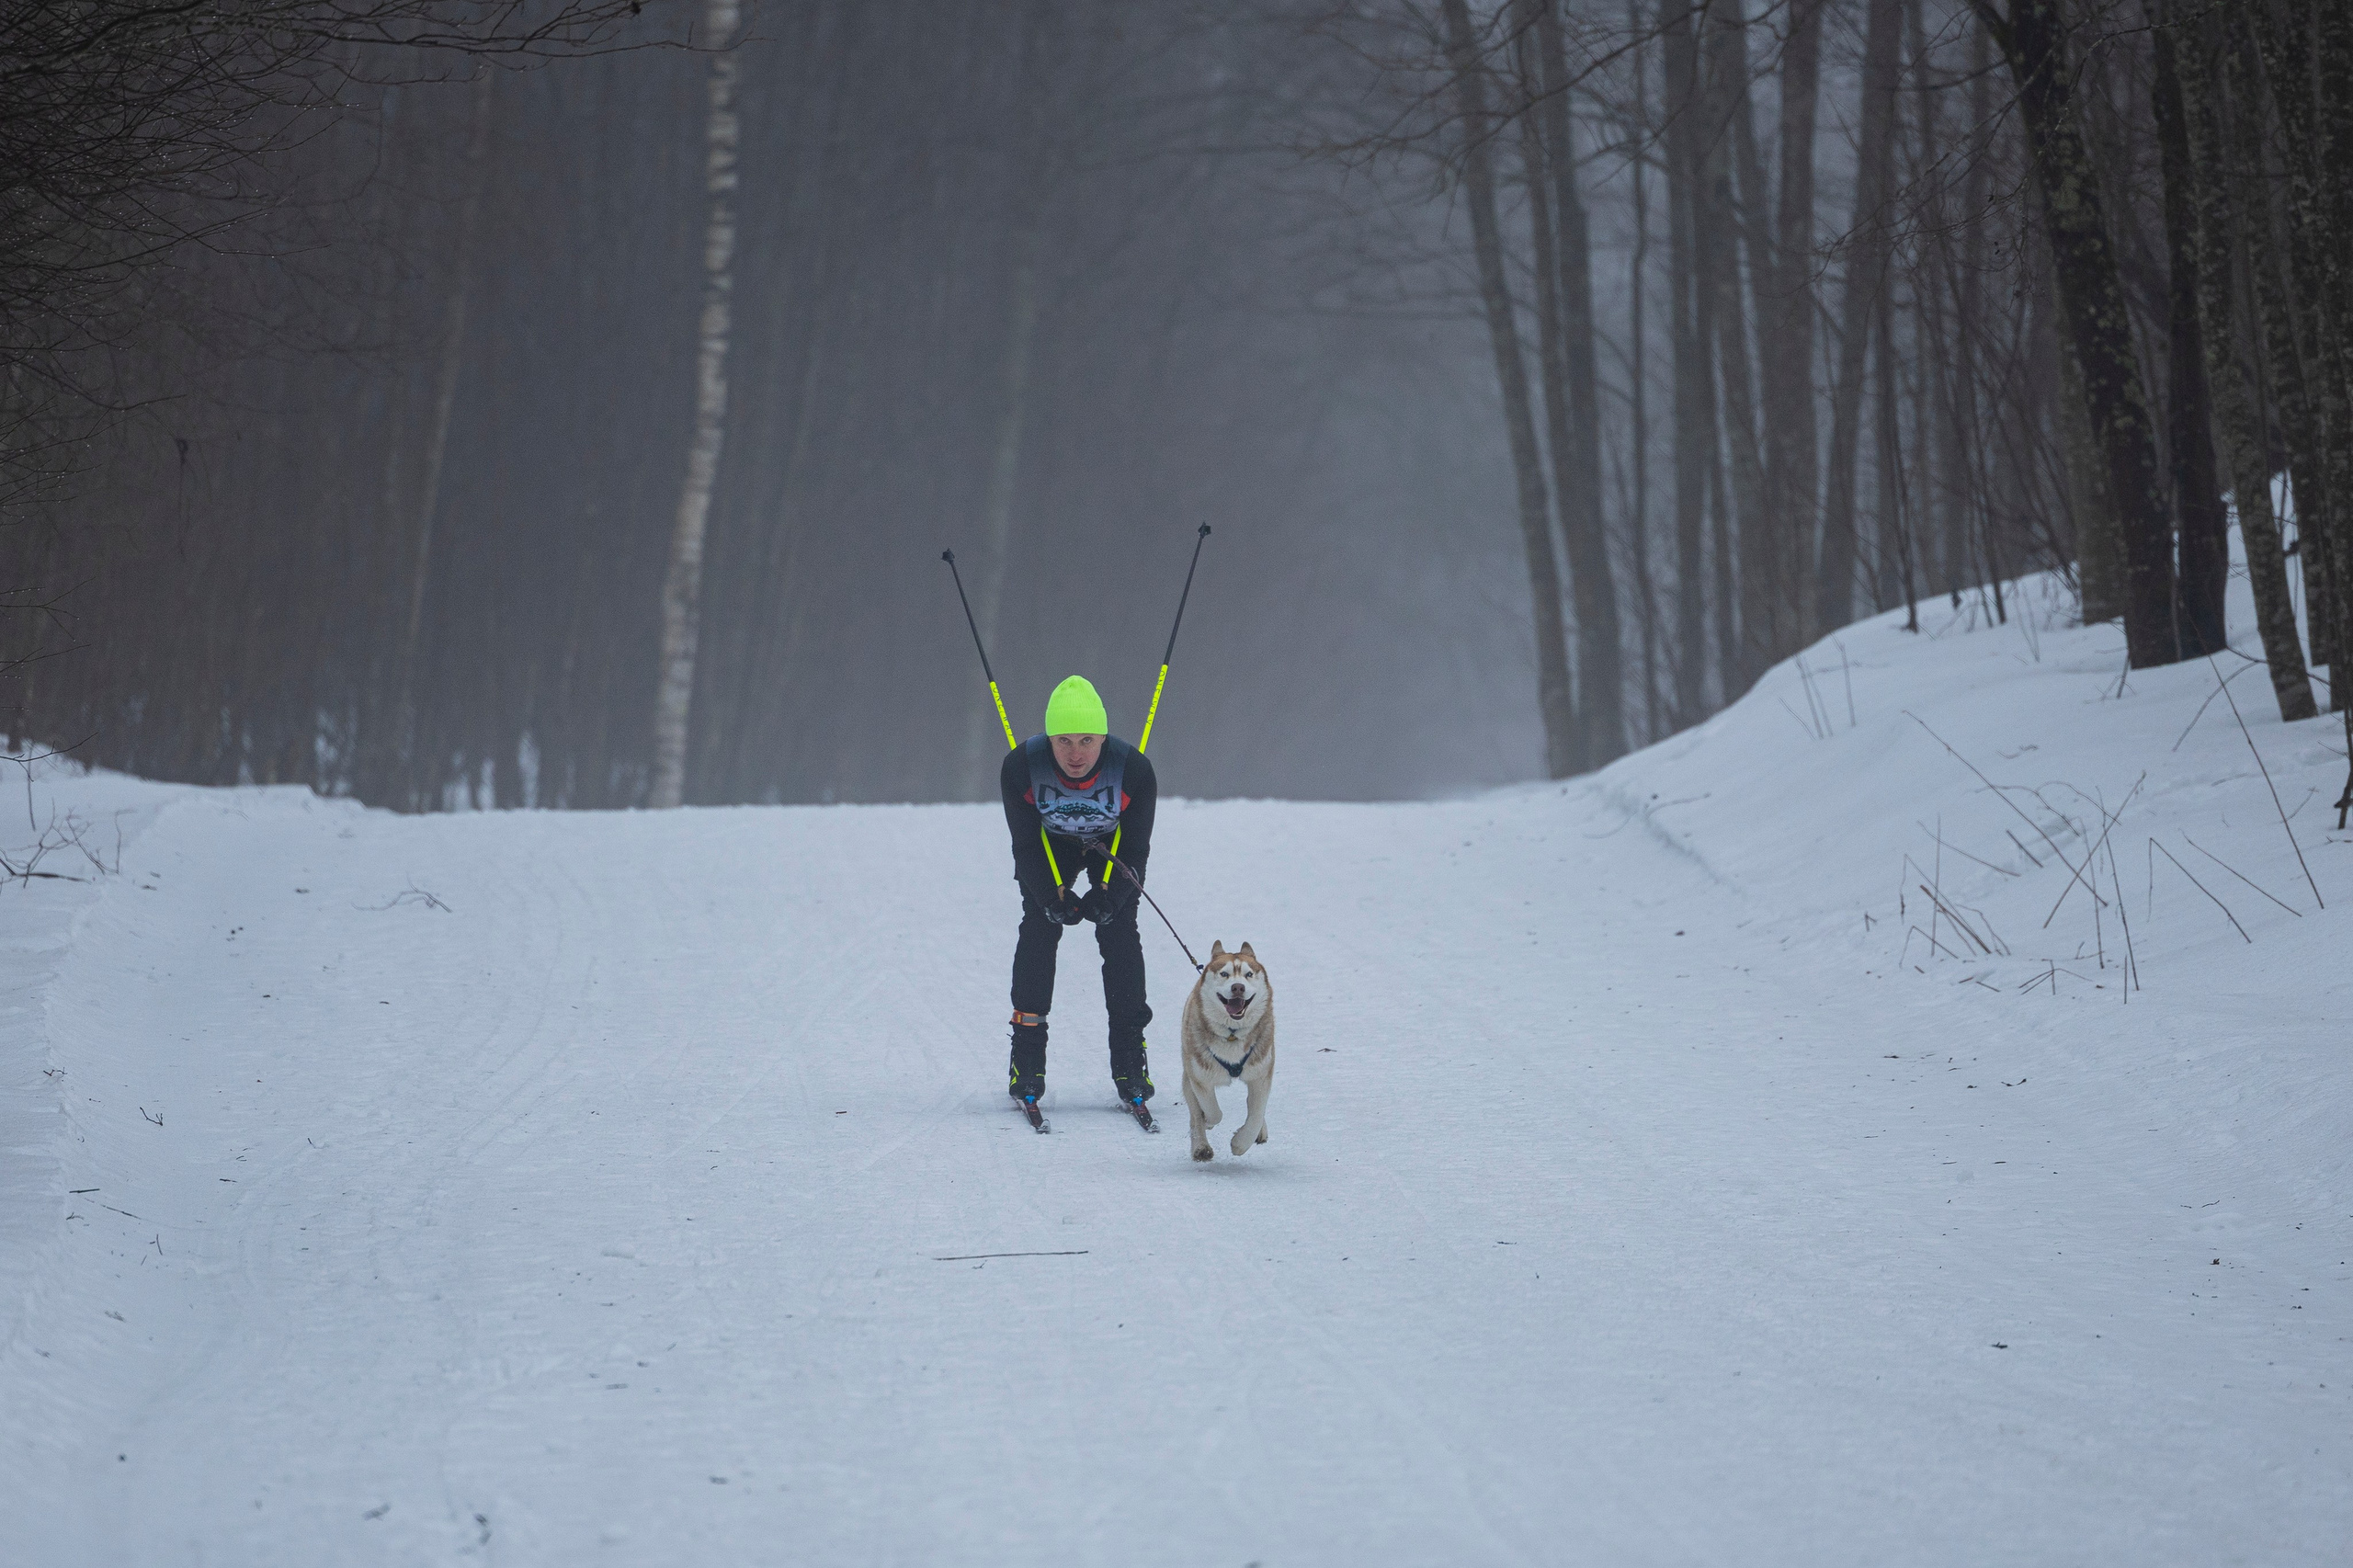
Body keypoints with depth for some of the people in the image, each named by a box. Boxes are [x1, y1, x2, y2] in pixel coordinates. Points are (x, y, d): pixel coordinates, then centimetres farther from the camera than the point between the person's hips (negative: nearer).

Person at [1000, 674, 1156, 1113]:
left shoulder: (1134, 770, -34)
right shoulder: (1020, 768, -33)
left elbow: (1136, 848, -22)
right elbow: (1025, 844, -21)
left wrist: (1109, 895, -35)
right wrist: (1052, 896, -34)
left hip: (1113, 844, -1)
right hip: (1049, 842, 1)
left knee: (1119, 935, -13)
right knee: (1039, 928, -14)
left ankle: (1129, 1058, -8)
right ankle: (1027, 1053, -8)